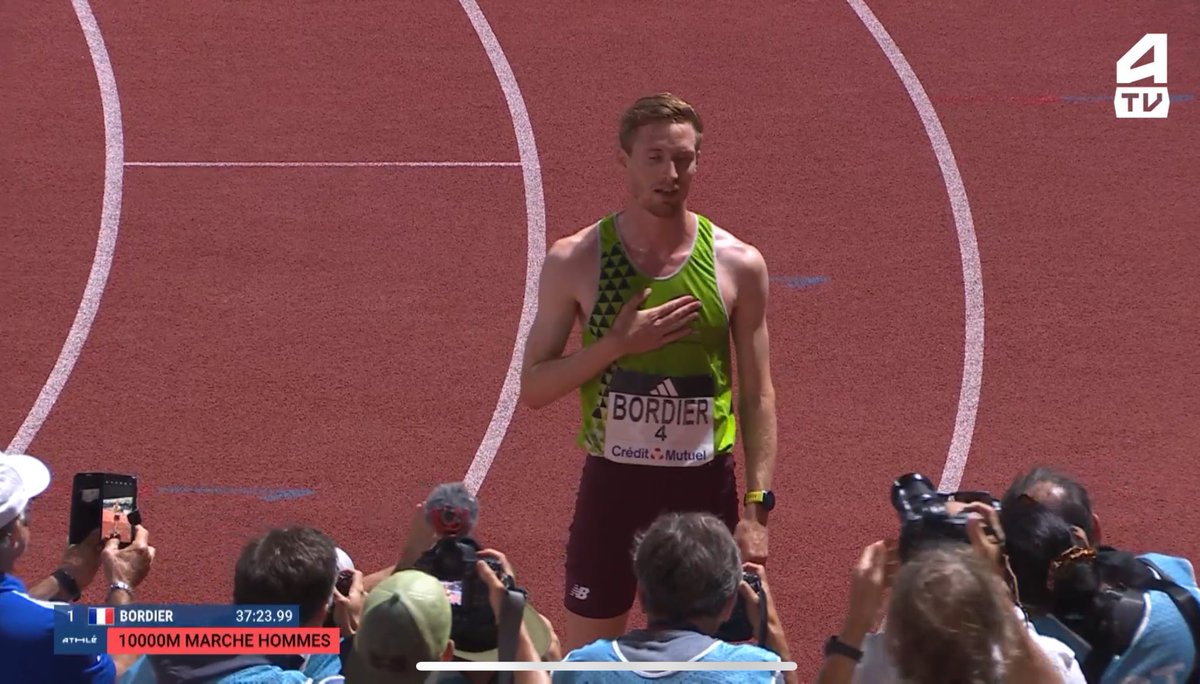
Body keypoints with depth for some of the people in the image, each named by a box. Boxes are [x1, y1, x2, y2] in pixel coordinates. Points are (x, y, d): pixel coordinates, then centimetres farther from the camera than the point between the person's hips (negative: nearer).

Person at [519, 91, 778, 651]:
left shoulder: (737, 264, -3)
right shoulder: (575, 261, -5)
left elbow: (757, 396, 0)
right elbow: (533, 388, -3)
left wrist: (756, 508, -7)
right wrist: (617, 343, -18)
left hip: (705, 487, 0)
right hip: (612, 484, 0)